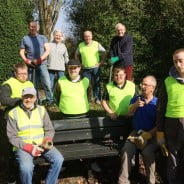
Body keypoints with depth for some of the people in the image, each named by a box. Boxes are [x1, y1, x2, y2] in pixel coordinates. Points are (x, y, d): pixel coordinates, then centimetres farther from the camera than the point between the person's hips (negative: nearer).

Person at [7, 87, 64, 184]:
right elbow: (12, 137, -3)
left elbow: (49, 130, 10)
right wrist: (28, 147, -16)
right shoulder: (13, 113, 0)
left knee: (58, 159, -22)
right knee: (26, 167, -32)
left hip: (42, 144, 3)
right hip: (23, 147, -3)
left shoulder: (41, 110, 9)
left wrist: (47, 140, -12)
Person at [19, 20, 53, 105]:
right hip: (30, 65, 1)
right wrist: (26, 61, -7)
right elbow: (21, 52, 10)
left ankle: (49, 100, -3)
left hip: (42, 64, -1)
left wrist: (39, 60, -11)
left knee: (46, 83, -12)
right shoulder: (25, 39, 10)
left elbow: (47, 50, 2)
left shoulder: (43, 38, 8)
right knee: (34, 85, 5)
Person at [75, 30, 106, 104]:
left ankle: (97, 99, 7)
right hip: (85, 68, 2)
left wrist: (101, 62, -1)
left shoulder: (97, 44, 0)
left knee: (96, 83, 0)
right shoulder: (80, 45, 6)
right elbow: (76, 55, 19)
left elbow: (104, 53, 4)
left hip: (95, 67, -1)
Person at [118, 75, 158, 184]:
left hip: (151, 134, -3)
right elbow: (129, 113, -4)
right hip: (136, 132, 3)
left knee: (147, 152, -31)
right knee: (126, 150, -24)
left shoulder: (157, 103, 0)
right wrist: (135, 105, -24)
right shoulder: (136, 99, 11)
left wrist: (148, 135, -18)